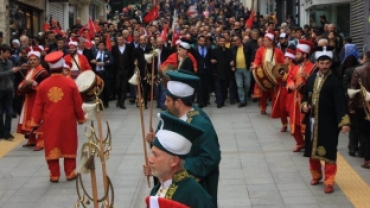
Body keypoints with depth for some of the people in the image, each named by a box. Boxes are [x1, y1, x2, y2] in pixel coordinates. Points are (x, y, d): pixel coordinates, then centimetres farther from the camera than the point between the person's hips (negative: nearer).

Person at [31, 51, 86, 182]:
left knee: (52, 147, 8)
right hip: (67, 120, -1)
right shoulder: (70, 83, -9)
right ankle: (70, 173, 15)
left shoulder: (43, 85, -4)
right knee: (68, 146, 11)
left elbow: (38, 105, 0)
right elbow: (78, 103, -3)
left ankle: (54, 175, 12)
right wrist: (81, 118, 11)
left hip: (50, 121, 1)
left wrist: (35, 122, 7)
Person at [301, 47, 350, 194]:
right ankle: (316, 175, 34)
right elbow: (306, 96, 18)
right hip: (312, 121, 5)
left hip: (328, 123, -5)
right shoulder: (311, 79, 7)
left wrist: (344, 122, -22)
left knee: (328, 152, 0)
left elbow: (340, 103, -14)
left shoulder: (335, 81, -9)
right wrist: (304, 105, -4)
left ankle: (329, 182, 8)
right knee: (312, 150, 14)